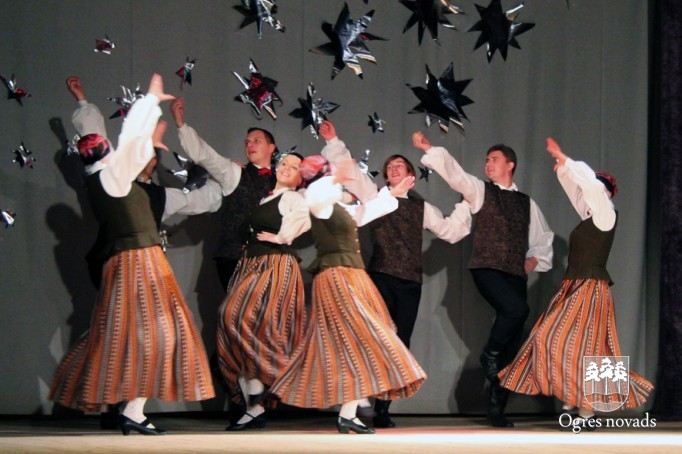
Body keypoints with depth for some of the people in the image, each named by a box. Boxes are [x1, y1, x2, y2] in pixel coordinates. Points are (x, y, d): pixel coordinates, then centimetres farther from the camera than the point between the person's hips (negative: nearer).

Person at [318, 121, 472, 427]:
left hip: (410, 281, 3)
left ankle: (383, 409, 7)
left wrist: (466, 204, 13)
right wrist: (333, 142, 0)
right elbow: (350, 172, 6)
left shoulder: (422, 208, 18)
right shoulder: (375, 196, 11)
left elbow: (450, 231, 20)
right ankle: (377, 408, -9)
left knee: (400, 343, 2)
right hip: (381, 277, -3)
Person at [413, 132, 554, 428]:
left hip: (516, 275, 4)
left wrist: (536, 258, 9)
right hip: (487, 270, -4)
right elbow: (453, 172, -7)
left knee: (511, 347, 2)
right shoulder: (480, 190, 7)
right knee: (517, 309, -33)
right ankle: (490, 354, -6)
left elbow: (543, 237, 27)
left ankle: (496, 409, 10)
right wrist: (428, 150, -19)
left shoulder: (526, 203, 17)